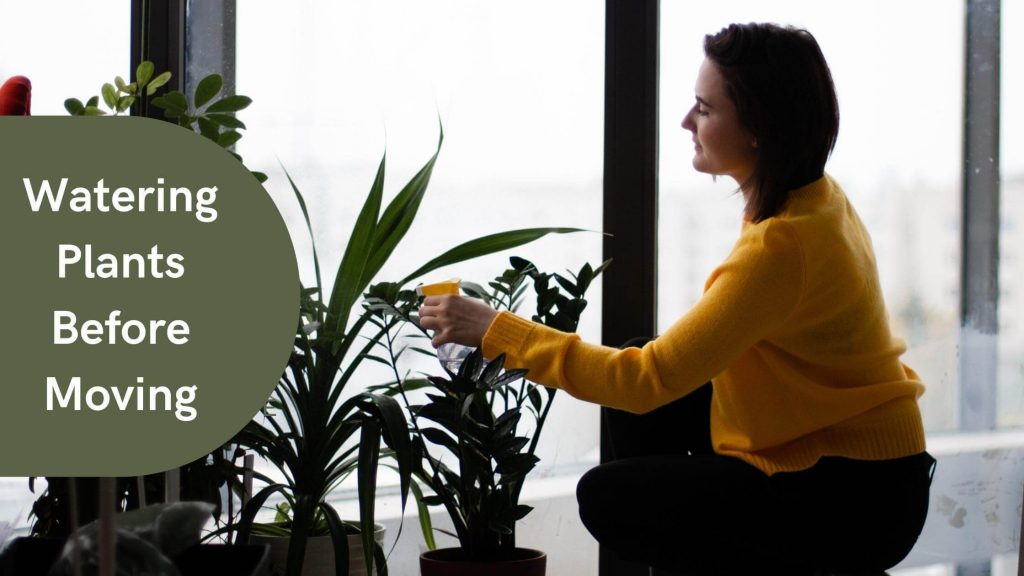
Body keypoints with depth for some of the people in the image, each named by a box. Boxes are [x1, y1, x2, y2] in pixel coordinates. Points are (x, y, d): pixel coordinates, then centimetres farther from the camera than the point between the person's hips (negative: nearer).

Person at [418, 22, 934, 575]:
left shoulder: (784, 244, -27)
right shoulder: (815, 198, 2)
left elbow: (652, 378, -26)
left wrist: (496, 330, -22)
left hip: (859, 500, -9)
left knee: (609, 499, -8)